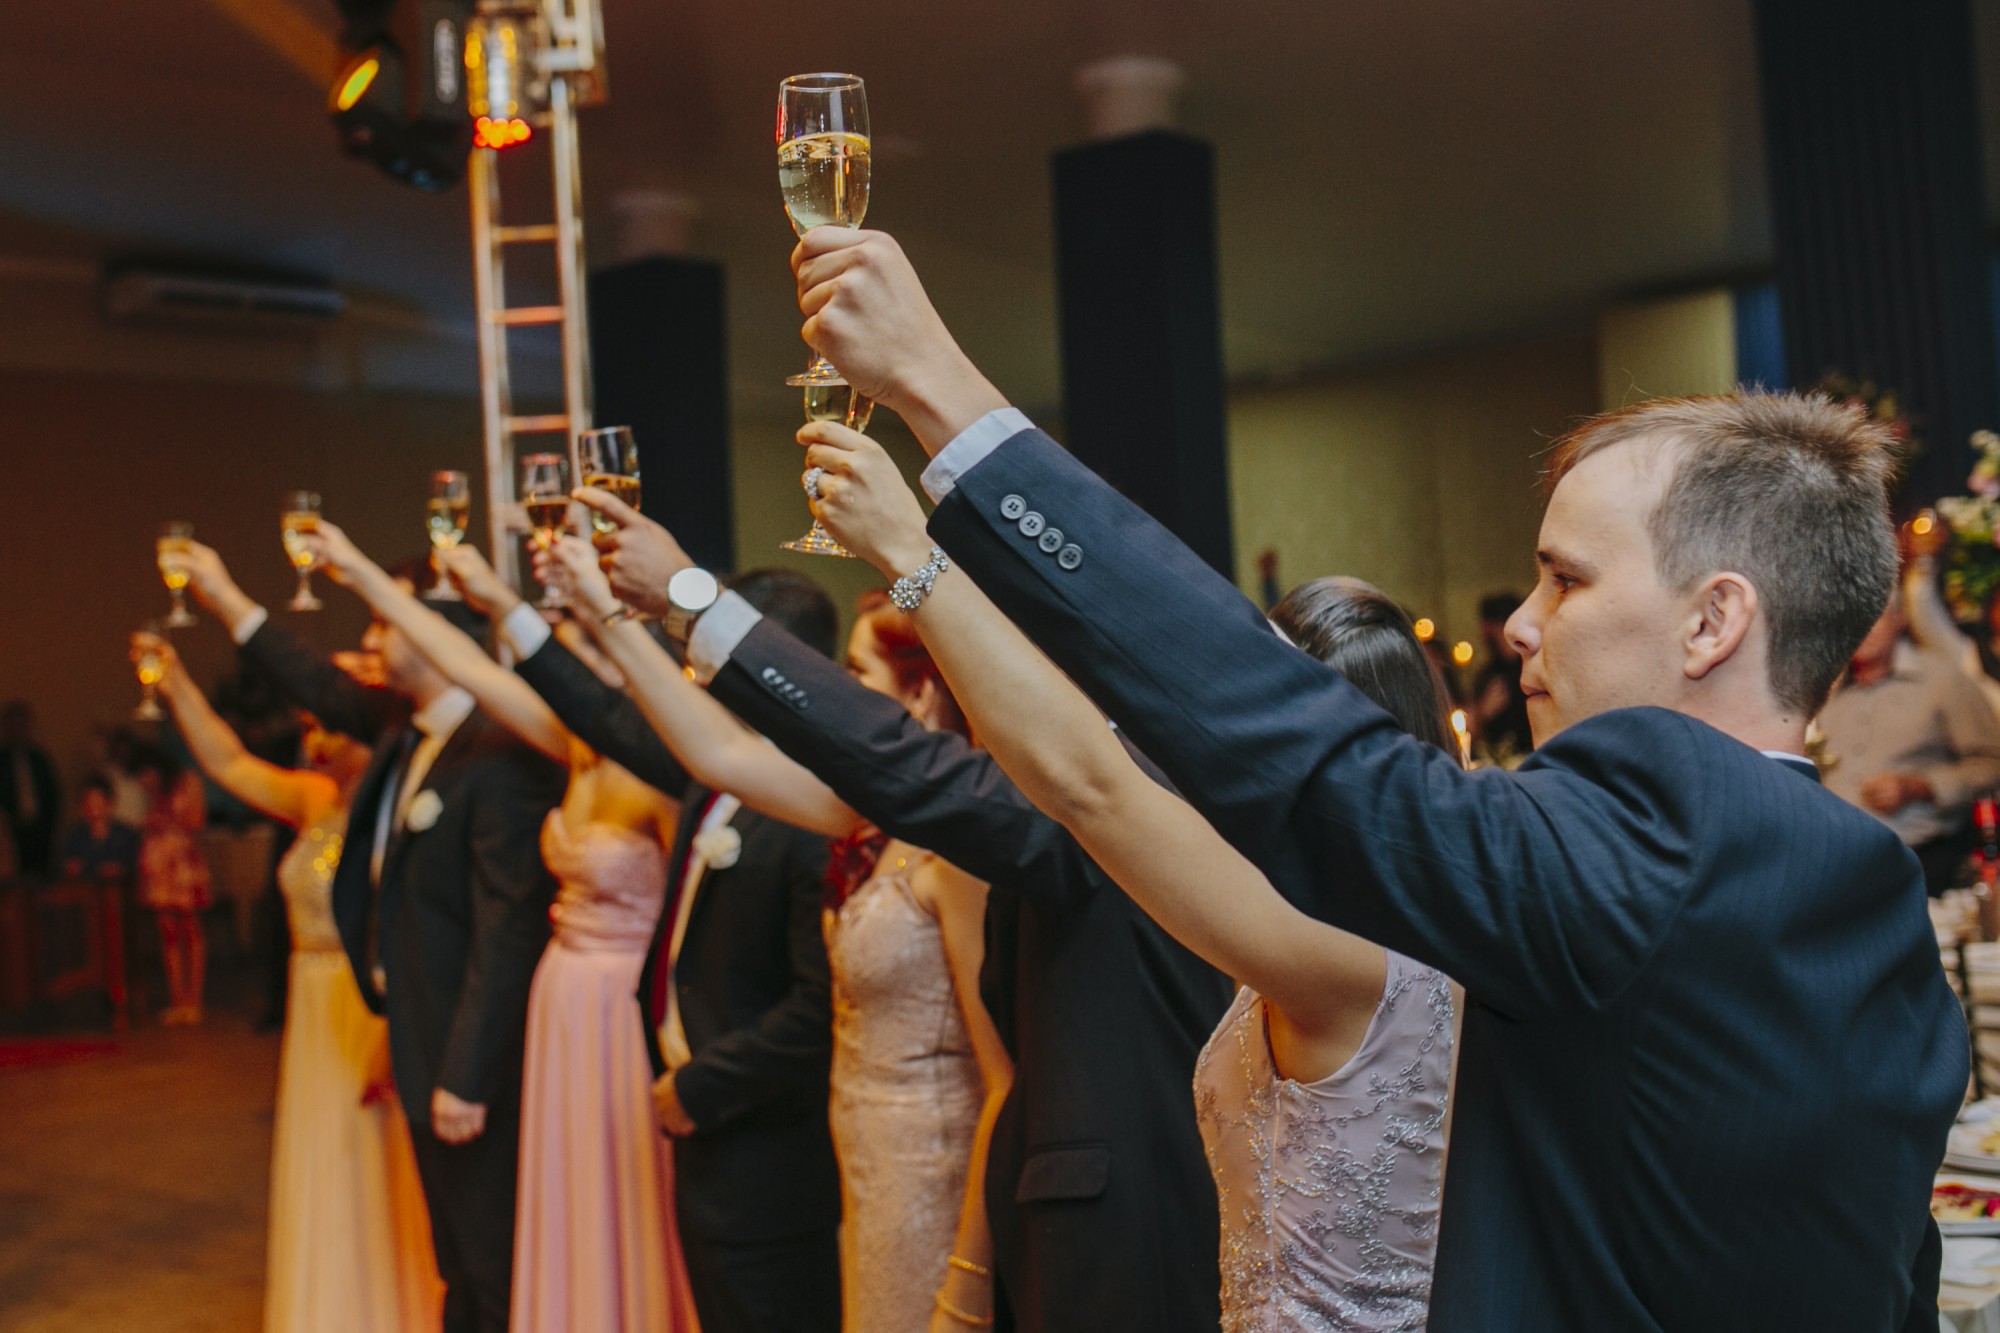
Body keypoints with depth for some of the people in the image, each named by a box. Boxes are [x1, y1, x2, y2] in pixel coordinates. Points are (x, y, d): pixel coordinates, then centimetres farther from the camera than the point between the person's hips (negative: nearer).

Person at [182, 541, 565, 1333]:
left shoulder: (502, 755, -23)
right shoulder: (404, 728, 4)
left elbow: (507, 934, -24)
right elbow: (327, 691, 25)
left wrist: (465, 1077, -22)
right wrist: (225, 600, 32)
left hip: (473, 1057, -9)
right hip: (421, 1047, 9)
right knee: (459, 1268, 20)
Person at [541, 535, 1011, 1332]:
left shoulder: (959, 846, -22)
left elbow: (1008, 1082, -23)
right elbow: (721, 755, 10)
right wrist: (607, 617, 10)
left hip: (936, 1189, -8)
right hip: (873, 1175, 8)